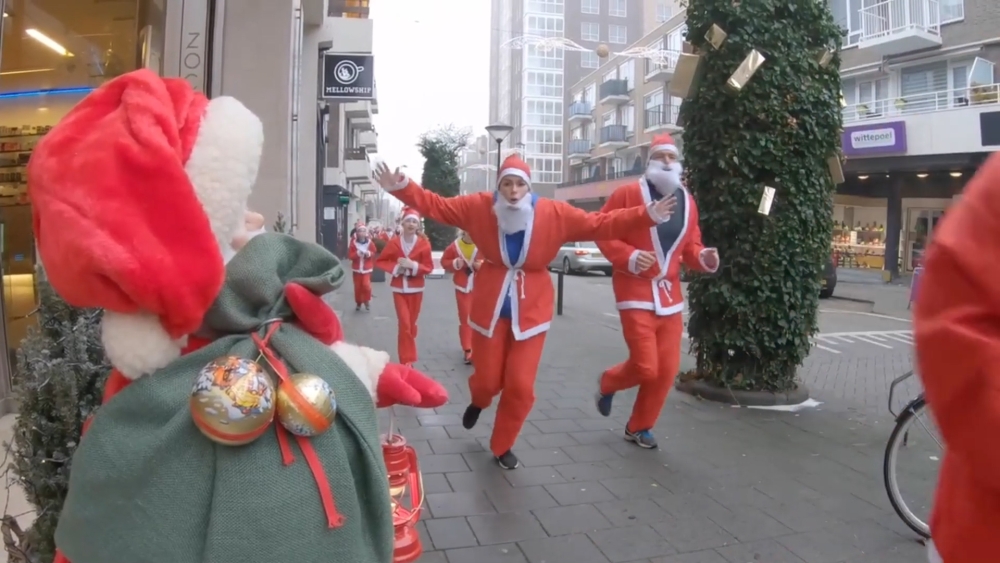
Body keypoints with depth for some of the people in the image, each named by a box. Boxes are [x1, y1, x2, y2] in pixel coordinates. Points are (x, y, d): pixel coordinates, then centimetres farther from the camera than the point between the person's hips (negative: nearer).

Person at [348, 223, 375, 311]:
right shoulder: (353, 243, -3)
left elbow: (374, 254, 4)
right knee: (357, 287, 7)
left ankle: (367, 301, 5)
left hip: (366, 268, -1)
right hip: (357, 268, 1)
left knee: (366, 285, -16)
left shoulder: (370, 243, -2)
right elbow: (350, 255, -5)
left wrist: (369, 254, -17)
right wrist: (357, 253, -22)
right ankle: (358, 303, 24)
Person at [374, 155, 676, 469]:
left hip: (531, 310, 0)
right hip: (490, 307, 0)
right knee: (487, 380, 7)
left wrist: (647, 216, -15)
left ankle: (502, 446, 24)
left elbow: (601, 224, -8)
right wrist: (399, 186, -11)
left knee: (520, 386, -1)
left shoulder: (555, 214, -9)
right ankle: (478, 402, 48)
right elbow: (435, 205, -2)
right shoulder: (478, 207, -7)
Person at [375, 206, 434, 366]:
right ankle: (408, 360, -3)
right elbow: (379, 261, 1)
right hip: (399, 289, -1)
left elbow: (429, 267, -3)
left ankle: (407, 358, 32)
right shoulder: (393, 243, -5)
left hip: (416, 289, 1)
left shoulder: (424, 244, -6)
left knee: (411, 323, 13)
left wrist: (413, 265, -19)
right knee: (404, 324, -9)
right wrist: (395, 267, -14)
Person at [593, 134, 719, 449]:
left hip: (670, 293, 6)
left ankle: (639, 427, 24)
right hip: (636, 290, -6)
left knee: (667, 369, 5)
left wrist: (704, 258, -6)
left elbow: (690, 246, 16)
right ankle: (608, 383, 25)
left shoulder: (687, 202, 9)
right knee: (646, 367, -9)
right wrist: (629, 257, -21)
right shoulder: (628, 194, -7)